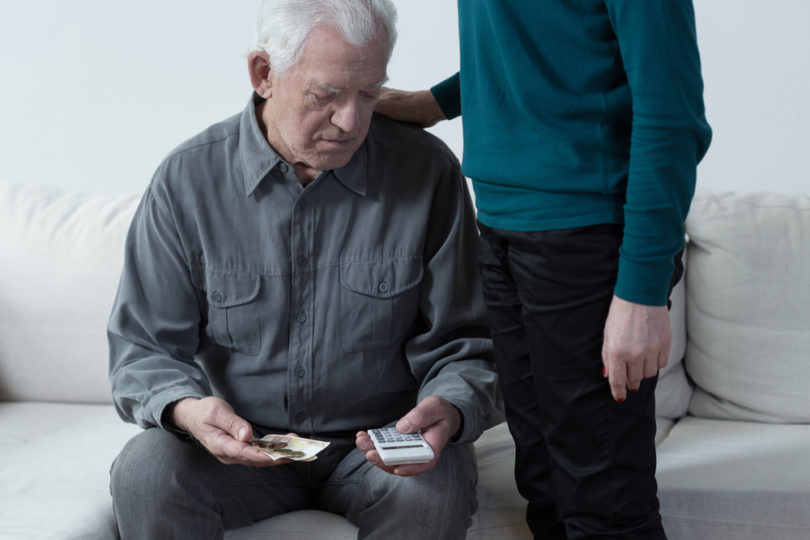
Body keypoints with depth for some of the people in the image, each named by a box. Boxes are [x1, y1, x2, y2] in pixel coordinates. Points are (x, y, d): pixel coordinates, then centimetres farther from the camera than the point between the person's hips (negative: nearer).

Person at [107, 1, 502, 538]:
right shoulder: (188, 180, -7)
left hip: (380, 445, 0)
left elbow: (462, 341, -2)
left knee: (433, 493, -33)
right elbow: (144, 347, -3)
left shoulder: (428, 172, -7)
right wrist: (187, 409, -26)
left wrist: (449, 412, -26)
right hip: (245, 441, 1)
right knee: (144, 473, -29)